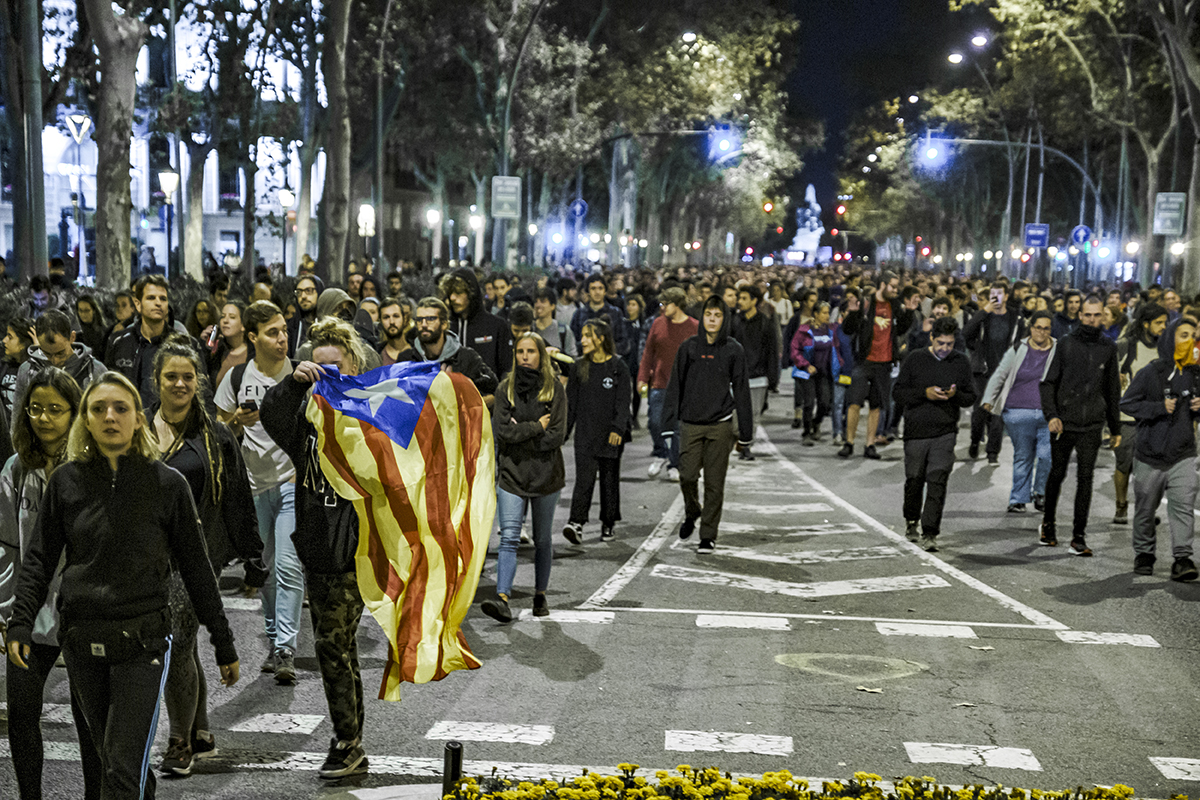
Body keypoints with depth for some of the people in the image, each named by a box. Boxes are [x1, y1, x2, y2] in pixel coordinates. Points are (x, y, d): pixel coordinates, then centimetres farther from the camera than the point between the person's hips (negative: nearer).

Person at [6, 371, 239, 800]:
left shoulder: (168, 483, -2)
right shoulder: (67, 481, 4)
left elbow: (196, 567, 3)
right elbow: (38, 559, 9)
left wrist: (223, 644, 5)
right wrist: (20, 624, -4)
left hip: (143, 640, -3)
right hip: (81, 640, 3)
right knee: (114, 760, 14)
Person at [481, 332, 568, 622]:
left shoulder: (554, 389, -1)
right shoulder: (506, 388, 4)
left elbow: (557, 435, -11)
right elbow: (502, 429, -8)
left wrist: (520, 433, -10)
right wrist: (537, 427, -11)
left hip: (546, 475, 0)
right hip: (511, 474, 0)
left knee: (542, 539, 11)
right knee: (509, 538, -11)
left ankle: (540, 595, 26)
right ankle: (503, 599, -19)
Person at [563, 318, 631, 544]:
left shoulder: (618, 367, -3)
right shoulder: (579, 367, 7)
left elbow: (623, 402, -6)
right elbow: (571, 401, 11)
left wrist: (618, 429, -17)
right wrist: (563, 430, 7)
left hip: (610, 434, -2)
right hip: (585, 433, 2)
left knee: (609, 479, 8)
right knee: (584, 478, -10)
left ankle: (608, 525, 20)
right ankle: (576, 523, -18)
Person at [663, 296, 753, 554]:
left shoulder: (733, 351, 2)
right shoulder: (688, 348, 3)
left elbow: (741, 392, 5)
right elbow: (675, 387, 6)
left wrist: (745, 434, 3)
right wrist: (669, 424, -1)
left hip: (720, 425, -1)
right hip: (691, 424, 1)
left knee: (714, 483, 1)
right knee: (687, 476, -6)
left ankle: (708, 535, 12)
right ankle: (692, 513, 25)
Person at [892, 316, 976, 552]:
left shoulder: (961, 362, 6)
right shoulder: (915, 360, 1)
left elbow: (970, 398, 10)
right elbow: (899, 394, -1)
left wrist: (955, 395, -12)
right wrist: (925, 393, -16)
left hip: (945, 433, 0)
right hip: (916, 430, 0)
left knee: (937, 482, -10)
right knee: (914, 479, 9)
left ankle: (930, 533, -8)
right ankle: (911, 521, 34)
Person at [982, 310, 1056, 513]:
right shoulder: (1018, 351, 7)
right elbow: (999, 376, 12)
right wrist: (988, 400, 7)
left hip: (1049, 415, 0)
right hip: (1020, 414, 0)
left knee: (1048, 456, -13)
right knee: (1022, 457, 6)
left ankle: (1041, 492, 11)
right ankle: (1018, 500, 16)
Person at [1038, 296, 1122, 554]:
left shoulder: (1108, 347, 7)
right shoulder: (1066, 343, 1)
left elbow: (1113, 390, 13)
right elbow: (1047, 382, 2)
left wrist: (1116, 428, 13)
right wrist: (1051, 415, -11)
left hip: (1092, 426, 1)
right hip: (1063, 423, -1)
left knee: (1085, 478, -3)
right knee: (1057, 474, 10)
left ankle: (1079, 535, 1)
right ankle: (1048, 523, 30)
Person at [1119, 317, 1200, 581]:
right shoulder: (1151, 373, -6)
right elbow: (1126, 403, -7)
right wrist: (1160, 407, -17)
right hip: (1151, 453, -2)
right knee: (1145, 508, 9)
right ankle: (1144, 554, 26)